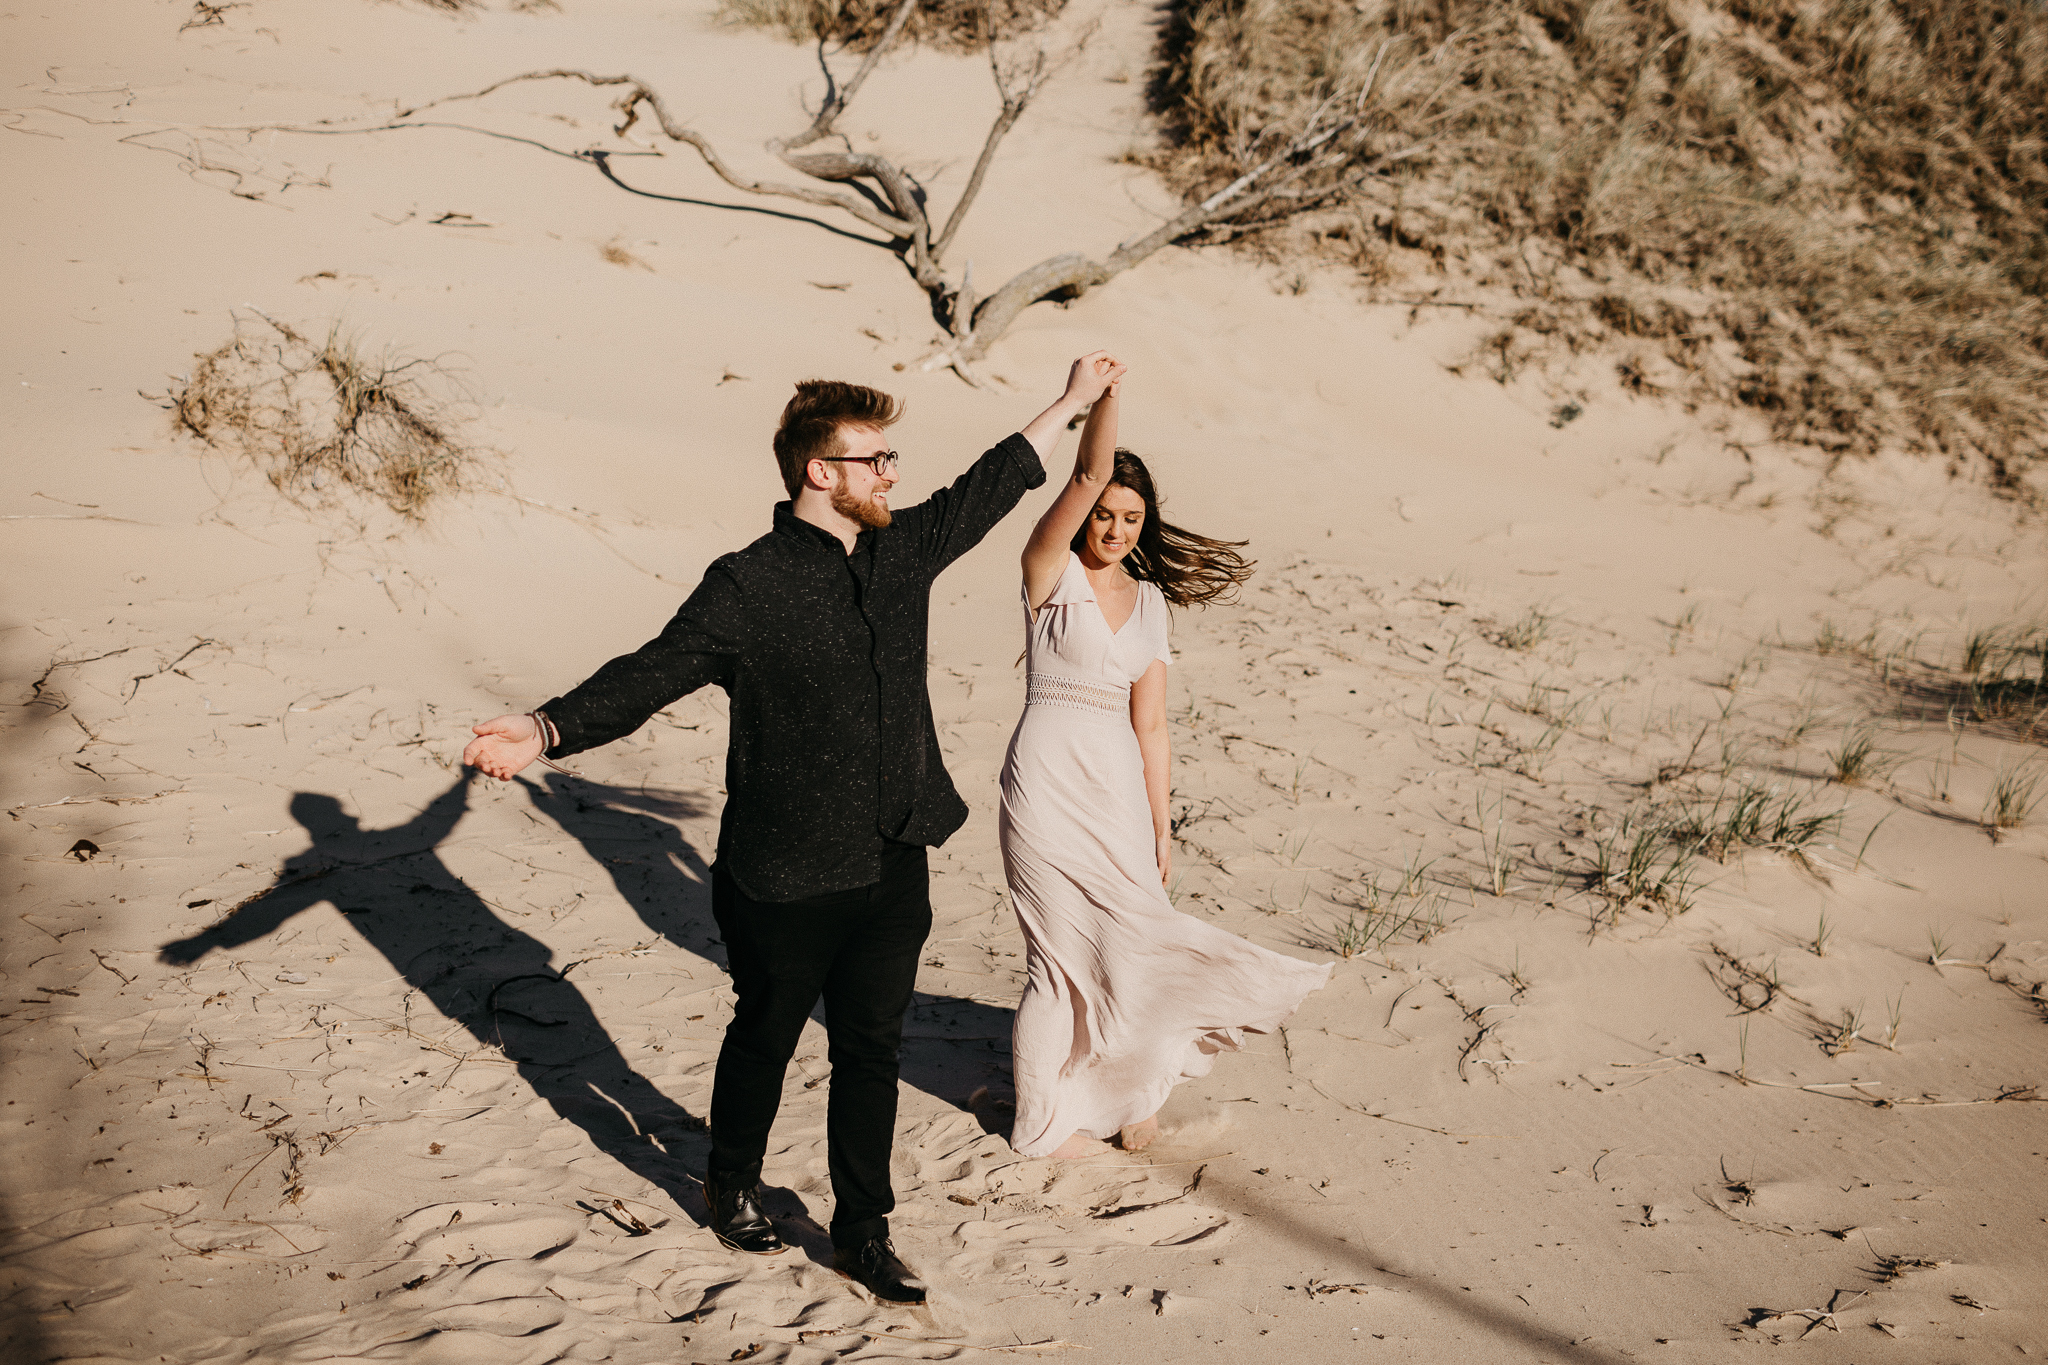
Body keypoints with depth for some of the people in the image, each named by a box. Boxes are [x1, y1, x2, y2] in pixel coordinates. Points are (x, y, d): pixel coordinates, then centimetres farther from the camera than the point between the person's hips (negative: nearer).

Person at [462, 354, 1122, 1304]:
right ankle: (732, 1186, 43)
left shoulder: (905, 550, 4)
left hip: (894, 869, 5)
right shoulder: (748, 586, -16)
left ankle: (862, 1233, 28)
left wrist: (1071, 404, 28)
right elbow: (652, 673, -21)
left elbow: (990, 485, 18)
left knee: (870, 1051, 14)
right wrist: (546, 728, -36)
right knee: (764, 1039, 17)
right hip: (787, 880, -5)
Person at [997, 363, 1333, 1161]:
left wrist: (1161, 826, 8)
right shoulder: (1051, 572, -2)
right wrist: (1104, 395, -23)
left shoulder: (1149, 601, 11)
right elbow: (1088, 475, -20)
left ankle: (1130, 1089, 32)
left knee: (1128, 939, 8)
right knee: (1062, 952, 2)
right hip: (1049, 779, -5)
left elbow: (1149, 726, 10)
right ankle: (1042, 1122, 20)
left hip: (1119, 787, 5)